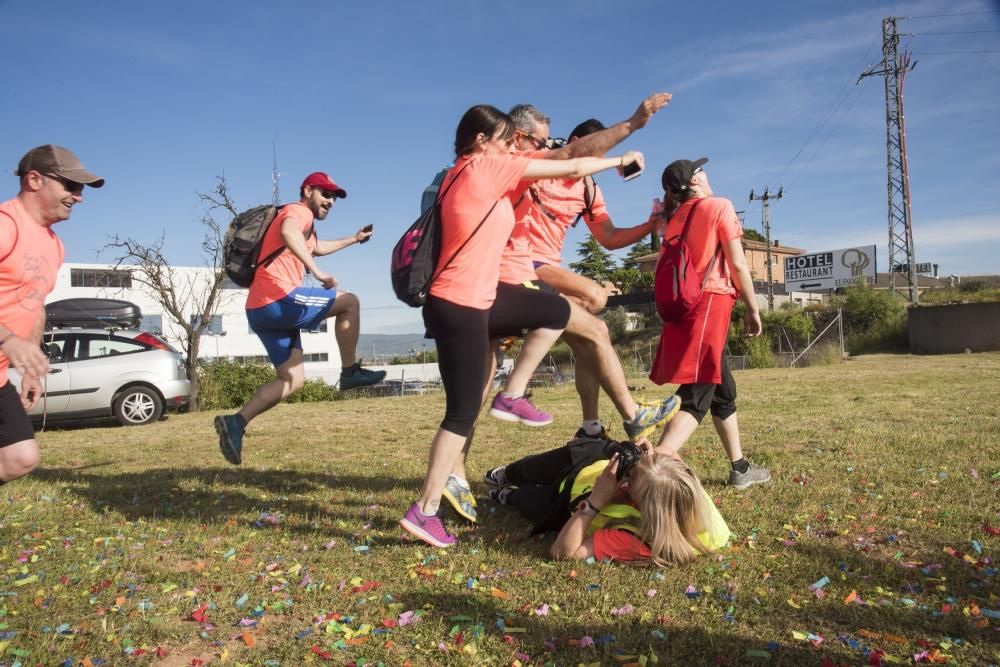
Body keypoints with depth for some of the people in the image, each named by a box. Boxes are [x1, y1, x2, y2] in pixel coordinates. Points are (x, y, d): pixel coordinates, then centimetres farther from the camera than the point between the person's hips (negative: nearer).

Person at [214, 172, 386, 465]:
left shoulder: (306, 226, 29)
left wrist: (354, 239, 53)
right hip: (278, 300, -10)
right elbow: (287, 233, -28)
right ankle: (350, 372, 4)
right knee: (349, 302, 0)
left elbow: (316, 247, 50)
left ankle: (236, 422, 2)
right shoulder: (299, 211, -3)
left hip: (260, 308, 10)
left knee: (292, 379, 9)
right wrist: (317, 271, -35)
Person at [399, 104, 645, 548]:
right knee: (464, 412, -4)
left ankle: (512, 394, 17)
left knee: (557, 311, 15)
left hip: (478, 297, 10)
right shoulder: (486, 167, -10)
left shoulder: (467, 175, 15)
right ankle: (424, 511, 4)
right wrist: (620, 161, 13)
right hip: (459, 307, -10)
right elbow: (573, 169, -3)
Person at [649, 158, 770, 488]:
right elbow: (737, 264, -3)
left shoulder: (673, 219, 20)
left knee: (723, 390, 19)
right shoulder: (719, 206, 2)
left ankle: (740, 468, 28)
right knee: (698, 394, -14)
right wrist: (752, 308, 3)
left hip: (682, 305, 8)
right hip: (709, 301, -8)